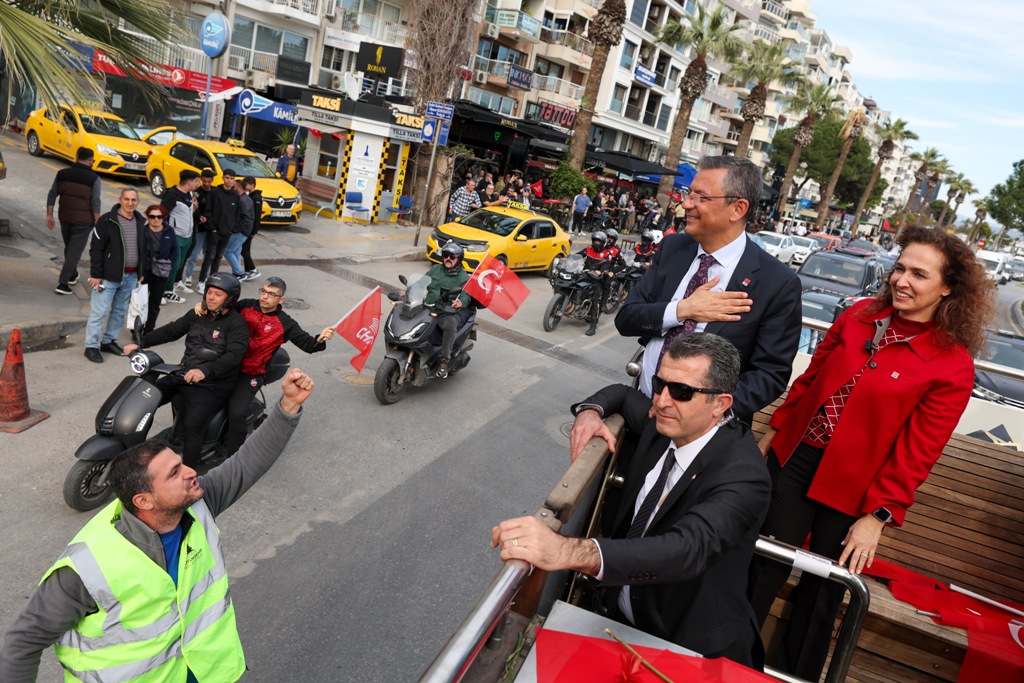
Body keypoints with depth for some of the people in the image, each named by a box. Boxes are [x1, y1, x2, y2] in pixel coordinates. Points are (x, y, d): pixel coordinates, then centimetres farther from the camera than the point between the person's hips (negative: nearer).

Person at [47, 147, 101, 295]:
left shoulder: (62, 173, 3)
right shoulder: (94, 178, -10)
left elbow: (52, 195, 4)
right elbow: (95, 202, -14)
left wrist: (49, 215, 11)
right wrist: (97, 222, -7)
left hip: (65, 216, 5)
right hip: (83, 220, -5)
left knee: (69, 247, 23)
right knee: (75, 251, 0)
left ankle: (72, 276, 38)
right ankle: (63, 283, -5)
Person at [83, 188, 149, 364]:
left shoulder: (141, 222, 8)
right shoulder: (107, 221, -9)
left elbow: (143, 249, 16)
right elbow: (96, 249, -9)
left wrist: (142, 273, 12)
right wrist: (95, 275, -12)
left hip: (131, 276, 6)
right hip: (109, 275, -6)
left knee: (120, 311, 14)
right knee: (99, 311, -2)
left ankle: (109, 341, 27)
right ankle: (91, 346, 7)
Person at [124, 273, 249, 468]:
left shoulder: (237, 324, -11)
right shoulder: (197, 314, 12)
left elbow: (234, 356, -25)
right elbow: (171, 330, 14)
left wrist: (205, 370, -41)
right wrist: (141, 343, 1)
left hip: (213, 385, -8)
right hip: (183, 376, 8)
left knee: (192, 424, -28)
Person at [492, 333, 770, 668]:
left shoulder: (742, 474, -25)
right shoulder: (665, 422, -4)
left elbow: (689, 549, -40)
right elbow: (623, 393, 16)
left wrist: (568, 551, -53)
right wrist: (590, 411, -7)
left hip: (690, 647, -5)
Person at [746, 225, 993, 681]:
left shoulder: (952, 366, -13)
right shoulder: (859, 316, -2)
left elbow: (916, 453, -12)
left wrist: (877, 516, -12)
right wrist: (771, 435, 11)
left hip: (853, 489, -3)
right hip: (795, 459, 3)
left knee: (821, 592, 15)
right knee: (765, 567, 12)